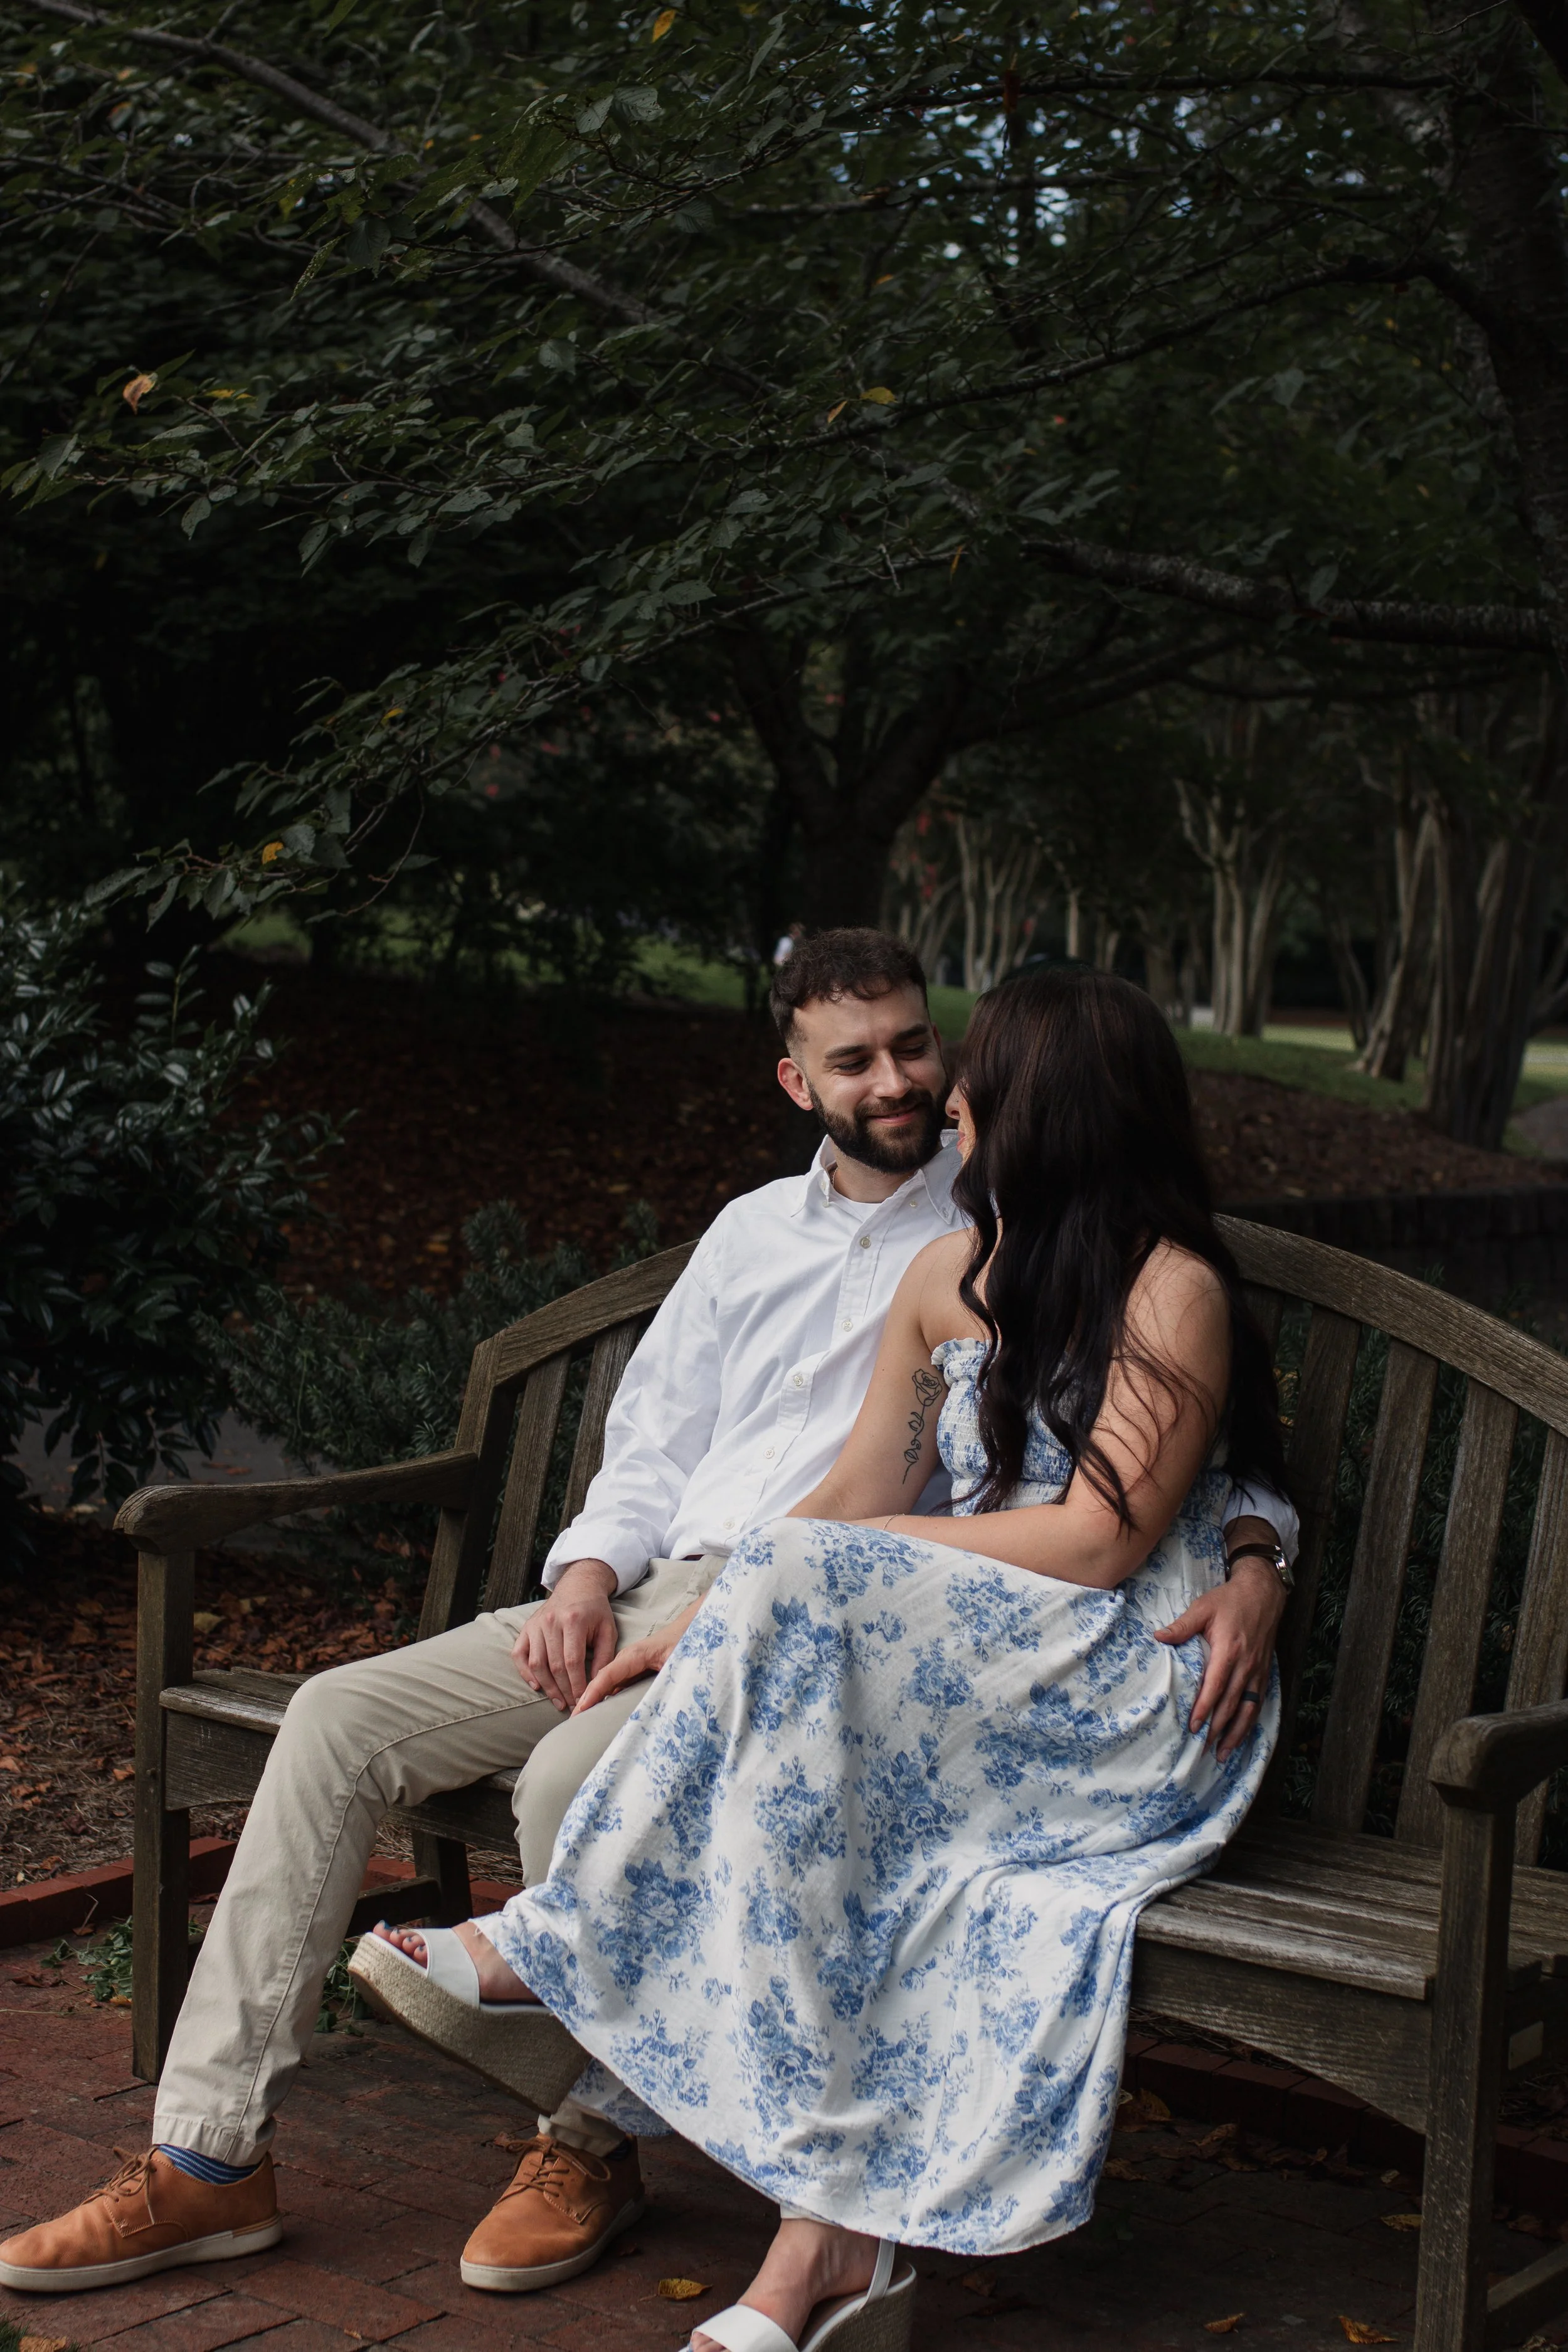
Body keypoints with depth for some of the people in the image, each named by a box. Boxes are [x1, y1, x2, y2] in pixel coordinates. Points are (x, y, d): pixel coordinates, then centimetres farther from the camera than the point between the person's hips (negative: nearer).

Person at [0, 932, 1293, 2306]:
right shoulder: (754, 1231, 21)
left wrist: (1256, 1557, -21)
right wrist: (589, 1569, 0)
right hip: (653, 1595, 6)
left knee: (576, 1774, -33)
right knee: (340, 1719, -10)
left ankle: (589, 2146, -8)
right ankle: (214, 2159, -7)